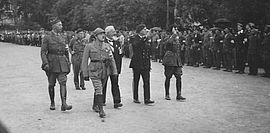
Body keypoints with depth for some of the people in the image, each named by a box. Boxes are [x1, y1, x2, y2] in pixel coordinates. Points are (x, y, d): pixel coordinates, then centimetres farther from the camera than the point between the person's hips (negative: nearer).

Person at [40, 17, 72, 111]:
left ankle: (64, 104, -18)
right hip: (51, 63, -3)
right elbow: (43, 52, -7)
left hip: (62, 63, 3)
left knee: (63, 82, -11)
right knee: (51, 84, 7)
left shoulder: (61, 37, 14)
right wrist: (45, 63, -19)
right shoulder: (47, 37, -1)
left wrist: (68, 63, 17)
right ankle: (52, 103, 22)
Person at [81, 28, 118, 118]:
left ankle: (95, 106, 36)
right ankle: (101, 110, -12)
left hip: (105, 71, 4)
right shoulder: (89, 46, -2)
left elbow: (112, 59, 9)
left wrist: (114, 71, 2)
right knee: (98, 90, -13)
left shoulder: (107, 46, 8)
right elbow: (85, 61, 0)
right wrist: (85, 74, -3)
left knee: (100, 89, 16)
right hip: (94, 71, -4)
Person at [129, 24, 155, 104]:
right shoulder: (136, 39, -5)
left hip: (145, 64, 5)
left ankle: (147, 99, -6)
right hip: (137, 63, -5)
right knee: (136, 81, 6)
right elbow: (136, 45, -28)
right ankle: (135, 98, 17)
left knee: (147, 81, -4)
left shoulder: (145, 39, 14)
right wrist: (143, 38, -33)